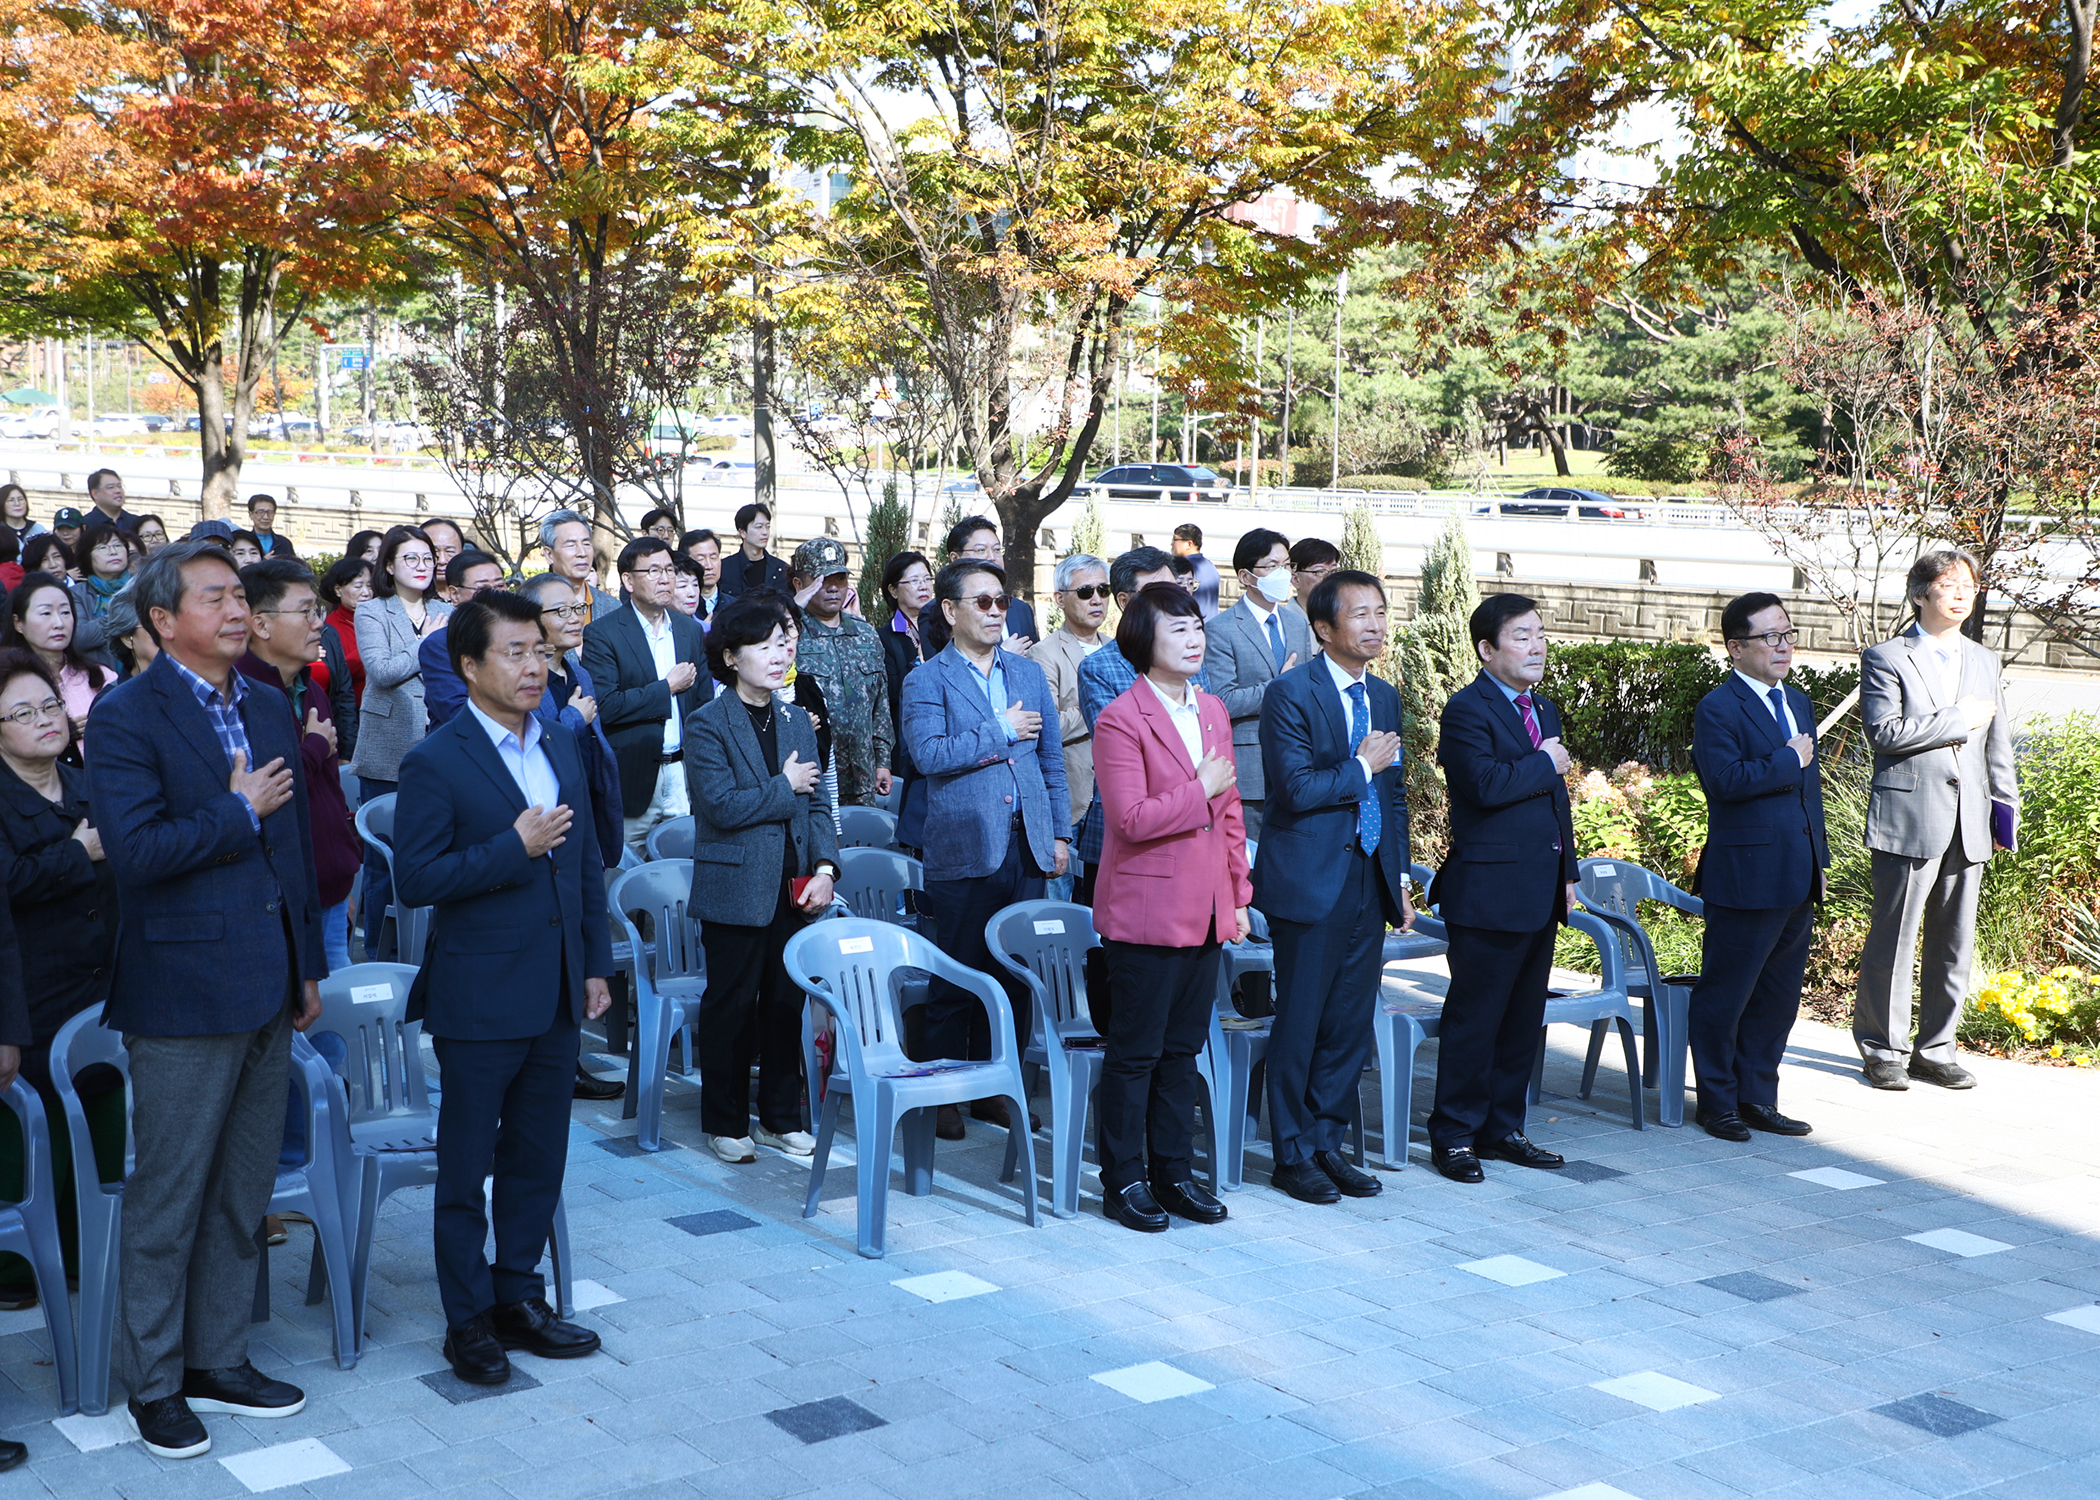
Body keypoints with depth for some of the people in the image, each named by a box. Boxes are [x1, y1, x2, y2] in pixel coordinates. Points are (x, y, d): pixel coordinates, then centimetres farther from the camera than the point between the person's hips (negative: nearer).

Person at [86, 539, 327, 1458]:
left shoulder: (269, 708, 12)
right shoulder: (127, 716, -10)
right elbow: (136, 849, -22)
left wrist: (309, 966, 16)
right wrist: (238, 811, -12)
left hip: (268, 988, 7)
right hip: (184, 996, -7)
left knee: (242, 1196, 15)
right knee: (167, 1201, 3)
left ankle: (219, 1362, 27)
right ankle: (153, 1383, 17)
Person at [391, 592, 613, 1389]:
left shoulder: (563, 749, 9)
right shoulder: (436, 762, -11)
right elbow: (417, 879, -17)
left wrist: (597, 963, 11)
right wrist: (514, 847, -21)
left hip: (557, 995, 6)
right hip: (480, 999, -6)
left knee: (538, 1159, 14)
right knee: (466, 1168, 6)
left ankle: (519, 1297, 27)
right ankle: (468, 1320, 17)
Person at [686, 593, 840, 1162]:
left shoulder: (797, 721, 12)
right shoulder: (707, 723, -7)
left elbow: (817, 804, 11)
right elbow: (722, 805, -17)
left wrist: (825, 867, -2)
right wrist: (784, 787, -8)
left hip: (792, 888, 5)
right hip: (735, 890, -5)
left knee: (787, 1002, 10)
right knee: (730, 1005, 3)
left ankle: (781, 1117, 23)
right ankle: (726, 1123, 15)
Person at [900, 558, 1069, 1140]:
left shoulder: (1029, 673, 14)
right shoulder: (927, 681, -1)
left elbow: (1051, 759, 18)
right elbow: (928, 753, -17)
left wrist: (1060, 833, 12)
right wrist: (1001, 732, -11)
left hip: (1026, 846, 4)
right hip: (964, 848, -4)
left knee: (1016, 976, 8)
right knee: (956, 979, 1)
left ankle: (997, 1090, 19)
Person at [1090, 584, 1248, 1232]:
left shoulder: (1213, 712, 12)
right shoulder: (1121, 720, -13)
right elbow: (1131, 820, -20)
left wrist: (1238, 896, 14)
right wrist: (1198, 792, -13)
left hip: (1205, 911, 7)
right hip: (1147, 910, -7)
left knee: (1184, 1049, 14)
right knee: (1135, 1051, 2)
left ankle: (1173, 1172, 24)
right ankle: (1123, 1181, 13)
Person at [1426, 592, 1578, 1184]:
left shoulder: (1544, 710, 18)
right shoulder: (1468, 709, -10)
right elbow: (1486, 784, -25)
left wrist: (1568, 871, 19)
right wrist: (1545, 764, -11)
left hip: (1540, 892, 9)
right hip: (1490, 891, -9)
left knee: (1523, 1019, 13)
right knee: (1474, 1019, -2)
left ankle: (1502, 1129, 23)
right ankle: (1454, 1136, 6)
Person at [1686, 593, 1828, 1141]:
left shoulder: (1798, 703, 16)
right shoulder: (1718, 710, -11)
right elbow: (1726, 779, -25)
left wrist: (1818, 859, 19)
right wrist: (1789, 760, -15)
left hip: (1797, 881, 8)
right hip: (1746, 880, -8)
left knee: (1779, 997, 13)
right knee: (1724, 997, 2)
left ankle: (1757, 1097, 24)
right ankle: (1717, 1102, 14)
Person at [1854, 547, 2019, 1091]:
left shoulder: (1984, 661, 18)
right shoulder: (1885, 659, -1)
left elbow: (1997, 743, 19)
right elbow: (1885, 732, -14)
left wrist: (2006, 810, 12)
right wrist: (1958, 720, -11)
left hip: (1969, 822, 6)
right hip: (1908, 819, -5)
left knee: (1954, 943, 8)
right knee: (1893, 940, -2)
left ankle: (1935, 1050, 19)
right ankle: (1883, 1049, 10)